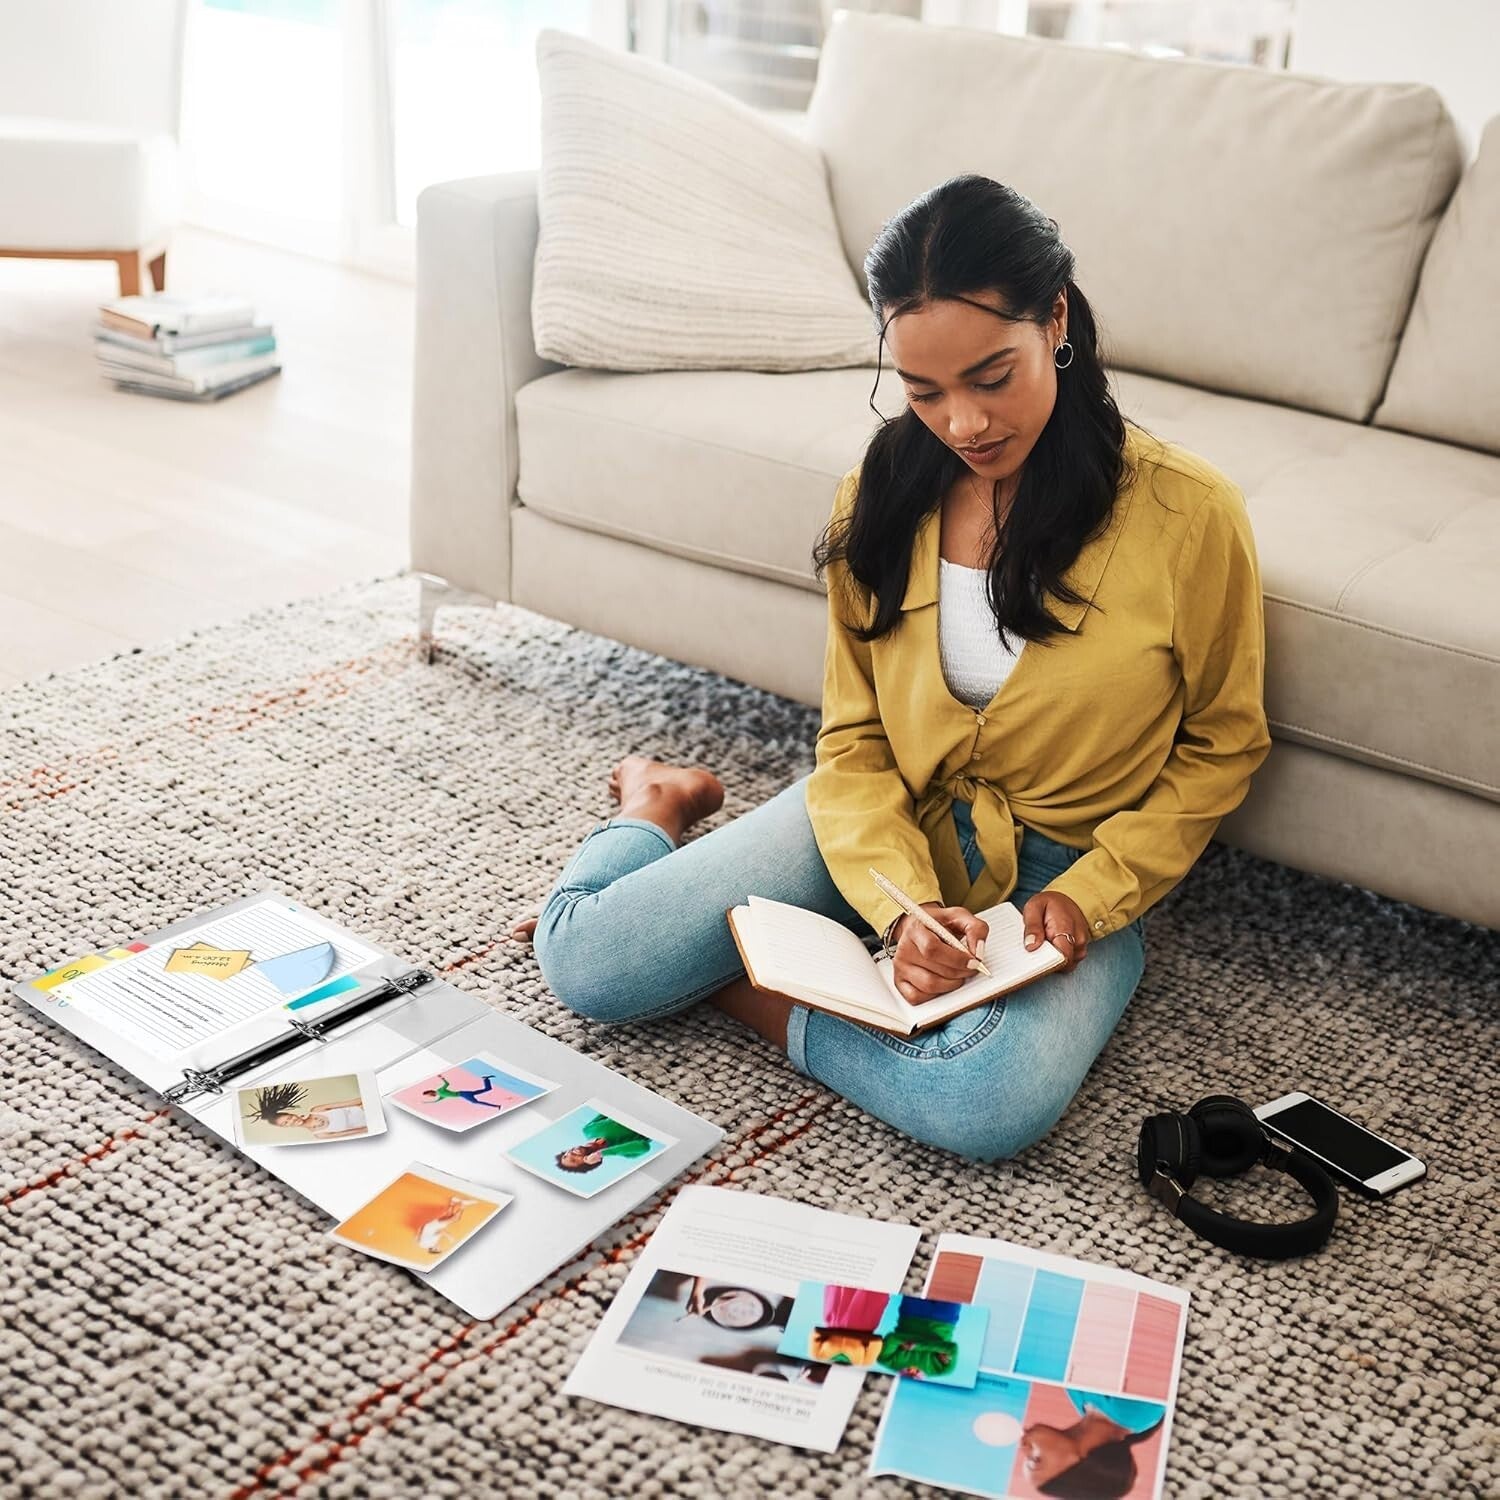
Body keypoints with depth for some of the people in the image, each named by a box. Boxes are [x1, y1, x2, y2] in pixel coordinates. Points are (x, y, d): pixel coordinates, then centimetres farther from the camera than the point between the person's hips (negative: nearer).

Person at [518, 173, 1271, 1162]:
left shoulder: (1188, 513, -15)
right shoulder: (885, 495, -5)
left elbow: (1222, 747, -2)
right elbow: (854, 742, -1)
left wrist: (1090, 896, -15)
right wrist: (900, 903, -20)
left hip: (1067, 867, -2)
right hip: (891, 829, 3)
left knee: (991, 1104, -35)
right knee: (585, 963, -12)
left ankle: (753, 994, -8)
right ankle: (658, 807, 22)